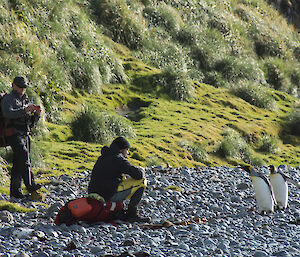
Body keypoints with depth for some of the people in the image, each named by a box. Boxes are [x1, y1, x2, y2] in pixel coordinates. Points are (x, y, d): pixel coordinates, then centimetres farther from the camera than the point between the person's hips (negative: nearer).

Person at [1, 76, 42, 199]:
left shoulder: (25, 100, 22)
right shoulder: (8, 99, -1)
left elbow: (32, 120, 22)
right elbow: (8, 113, -21)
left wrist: (37, 114, -1)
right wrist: (24, 110, -29)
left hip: (25, 135, 8)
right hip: (14, 134, -8)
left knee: (18, 164, 6)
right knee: (24, 157, -22)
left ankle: (15, 190, 8)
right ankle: (30, 185, -29)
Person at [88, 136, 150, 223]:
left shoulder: (102, 158, 19)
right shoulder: (119, 159, -8)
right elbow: (138, 175, -14)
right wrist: (141, 170, 10)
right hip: (110, 195, -9)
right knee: (141, 181, -3)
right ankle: (132, 214, -3)